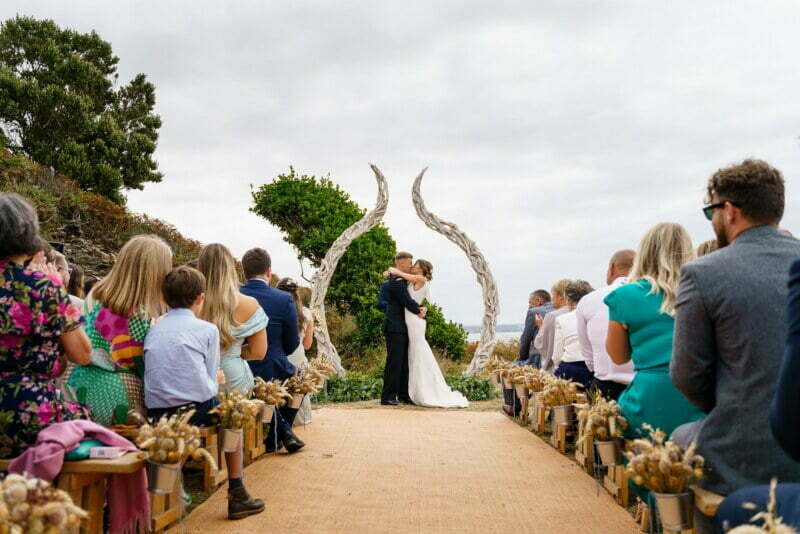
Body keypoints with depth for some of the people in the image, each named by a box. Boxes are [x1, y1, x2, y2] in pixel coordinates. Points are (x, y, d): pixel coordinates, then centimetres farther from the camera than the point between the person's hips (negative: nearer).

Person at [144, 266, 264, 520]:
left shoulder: (153, 330, 12)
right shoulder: (207, 329, 0)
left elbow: (152, 373, 16)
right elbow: (210, 377, 1)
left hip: (156, 414, 4)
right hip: (195, 411, -4)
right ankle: (236, 495, 21)